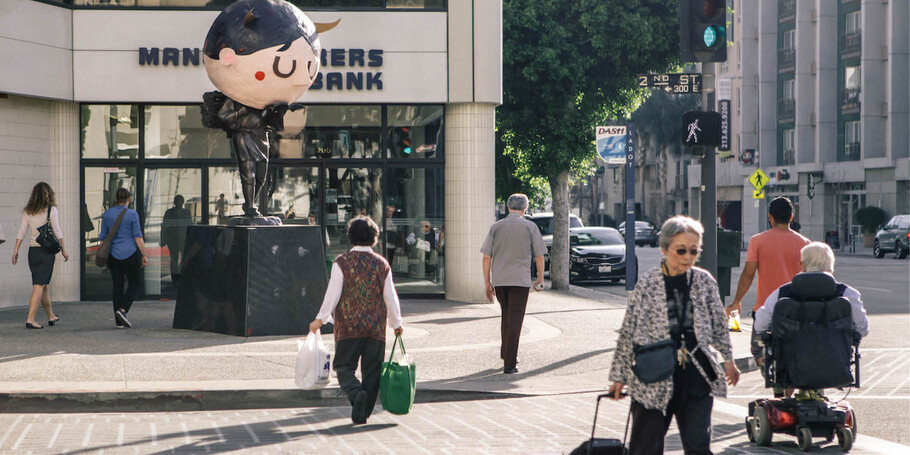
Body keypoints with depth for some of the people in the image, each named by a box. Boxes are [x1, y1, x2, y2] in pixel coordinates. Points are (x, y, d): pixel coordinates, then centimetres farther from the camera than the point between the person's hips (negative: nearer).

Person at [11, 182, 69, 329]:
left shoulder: (28, 211, 5)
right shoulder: (51, 210, -8)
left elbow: (21, 232, 4)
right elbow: (57, 232, -9)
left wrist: (16, 250, 7)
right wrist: (63, 249, -1)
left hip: (32, 251, 5)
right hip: (47, 251, -5)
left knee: (44, 285, 16)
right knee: (39, 286, -6)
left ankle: (51, 317, 29)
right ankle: (30, 319, -14)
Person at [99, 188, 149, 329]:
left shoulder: (107, 214, 4)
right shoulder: (132, 214, -8)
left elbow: (103, 237, 8)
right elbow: (138, 237, -9)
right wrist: (144, 255, -4)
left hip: (113, 255, 4)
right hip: (131, 254, -4)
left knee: (117, 285, 8)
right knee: (135, 283, 9)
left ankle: (119, 321, 6)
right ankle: (123, 309, -12)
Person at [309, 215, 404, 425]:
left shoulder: (342, 262, -4)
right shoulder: (382, 264, 4)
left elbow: (333, 294, -7)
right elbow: (390, 297, 6)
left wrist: (320, 319, 1)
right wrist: (396, 323, 18)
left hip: (348, 327, -2)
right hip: (376, 328, 2)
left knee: (344, 366, 5)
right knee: (371, 370, 9)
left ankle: (356, 393, -22)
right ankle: (364, 412, 7)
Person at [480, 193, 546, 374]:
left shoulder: (496, 227, 5)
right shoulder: (530, 227, 0)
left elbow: (487, 257, 3)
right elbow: (539, 256, 3)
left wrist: (487, 282, 9)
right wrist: (540, 278, 16)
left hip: (499, 280, 3)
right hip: (520, 279, -3)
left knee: (506, 317, 21)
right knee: (514, 320, -3)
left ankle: (506, 355, 26)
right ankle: (509, 364, -7)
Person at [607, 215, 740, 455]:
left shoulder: (704, 281, 2)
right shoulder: (647, 284, -6)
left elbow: (718, 323, 16)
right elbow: (628, 333, -2)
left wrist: (728, 359, 21)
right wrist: (619, 377, 0)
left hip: (696, 376, 2)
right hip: (654, 379, -2)